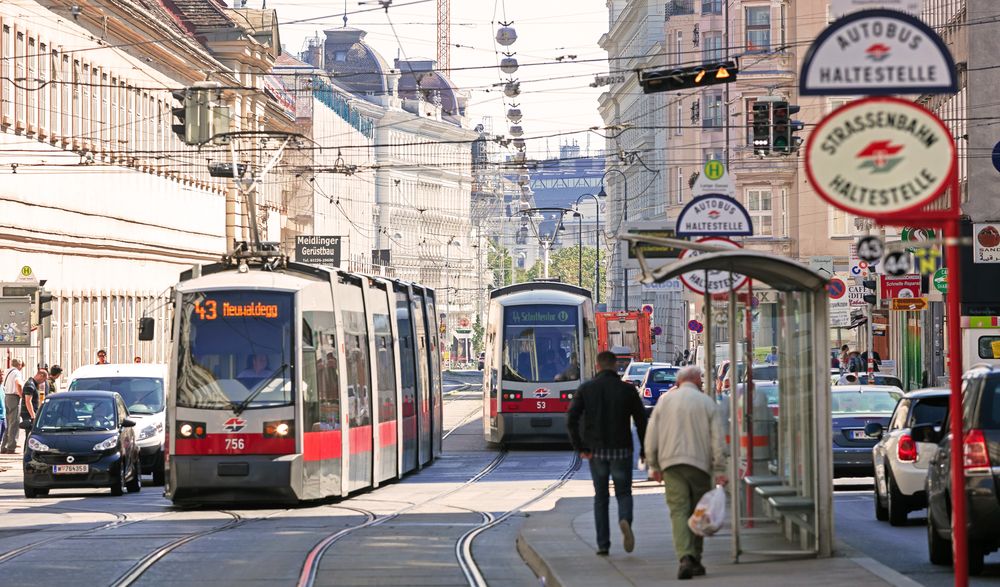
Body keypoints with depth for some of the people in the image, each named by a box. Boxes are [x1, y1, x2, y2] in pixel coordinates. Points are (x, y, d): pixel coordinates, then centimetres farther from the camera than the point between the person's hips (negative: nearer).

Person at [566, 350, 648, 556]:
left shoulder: (586, 389, 1)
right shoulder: (628, 389, -1)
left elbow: (571, 419, -7)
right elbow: (642, 421, -3)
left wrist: (580, 447, -3)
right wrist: (645, 451, 6)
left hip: (596, 451, 1)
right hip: (621, 450, -1)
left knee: (600, 497, 12)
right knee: (624, 493, 10)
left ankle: (603, 544, 8)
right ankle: (625, 520, -22)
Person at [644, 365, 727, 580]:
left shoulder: (665, 400, 8)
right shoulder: (707, 403, 5)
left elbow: (651, 435, 6)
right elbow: (717, 439, -1)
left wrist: (654, 466, 14)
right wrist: (719, 471, 0)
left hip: (671, 463, 0)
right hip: (700, 464, 0)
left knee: (679, 511, -6)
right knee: (697, 512, 11)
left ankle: (685, 557, -24)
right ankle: (695, 559, 13)